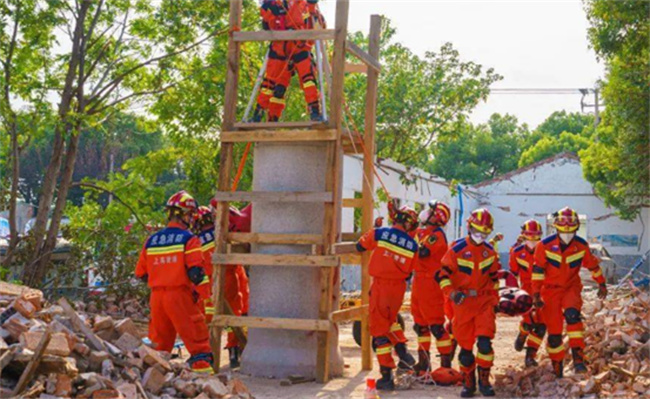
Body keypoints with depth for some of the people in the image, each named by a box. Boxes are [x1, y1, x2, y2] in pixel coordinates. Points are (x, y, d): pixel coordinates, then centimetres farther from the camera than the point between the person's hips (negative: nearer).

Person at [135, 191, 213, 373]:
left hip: (156, 295, 6)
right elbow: (195, 272, -16)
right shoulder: (189, 239, -7)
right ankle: (202, 365, -7)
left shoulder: (151, 240, 10)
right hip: (179, 295, -5)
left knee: (159, 338, 16)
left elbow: (140, 273, 14)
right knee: (195, 334, -1)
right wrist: (196, 280, 4)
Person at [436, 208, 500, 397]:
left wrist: (494, 297, 17)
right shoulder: (456, 249, -7)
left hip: (484, 302, 2)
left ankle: (484, 381, 4)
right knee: (465, 345, 4)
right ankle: (468, 383, 20)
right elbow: (442, 274, -8)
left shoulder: (490, 251, 8)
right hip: (463, 302, -2)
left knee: (484, 342, -12)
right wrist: (452, 293, -21)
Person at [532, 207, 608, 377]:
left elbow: (592, 265, 9)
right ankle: (557, 370, 16)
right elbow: (537, 270, -10)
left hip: (571, 287, 1)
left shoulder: (581, 245, -7)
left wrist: (601, 284, 17)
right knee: (554, 332, 0)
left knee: (572, 314, -31)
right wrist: (536, 294, -12)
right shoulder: (545, 245, -14)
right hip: (551, 289, -1)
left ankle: (578, 358, -31)